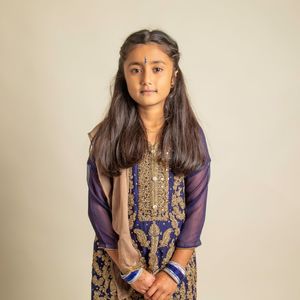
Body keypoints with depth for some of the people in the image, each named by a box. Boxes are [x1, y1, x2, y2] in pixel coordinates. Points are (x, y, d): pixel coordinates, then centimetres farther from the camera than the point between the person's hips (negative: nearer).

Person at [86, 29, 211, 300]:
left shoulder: (191, 134, -6)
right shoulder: (107, 136, -9)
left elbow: (197, 205, -5)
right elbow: (98, 205, -7)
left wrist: (175, 270, -10)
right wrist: (130, 270, -9)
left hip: (176, 256, 1)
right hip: (118, 258, -1)